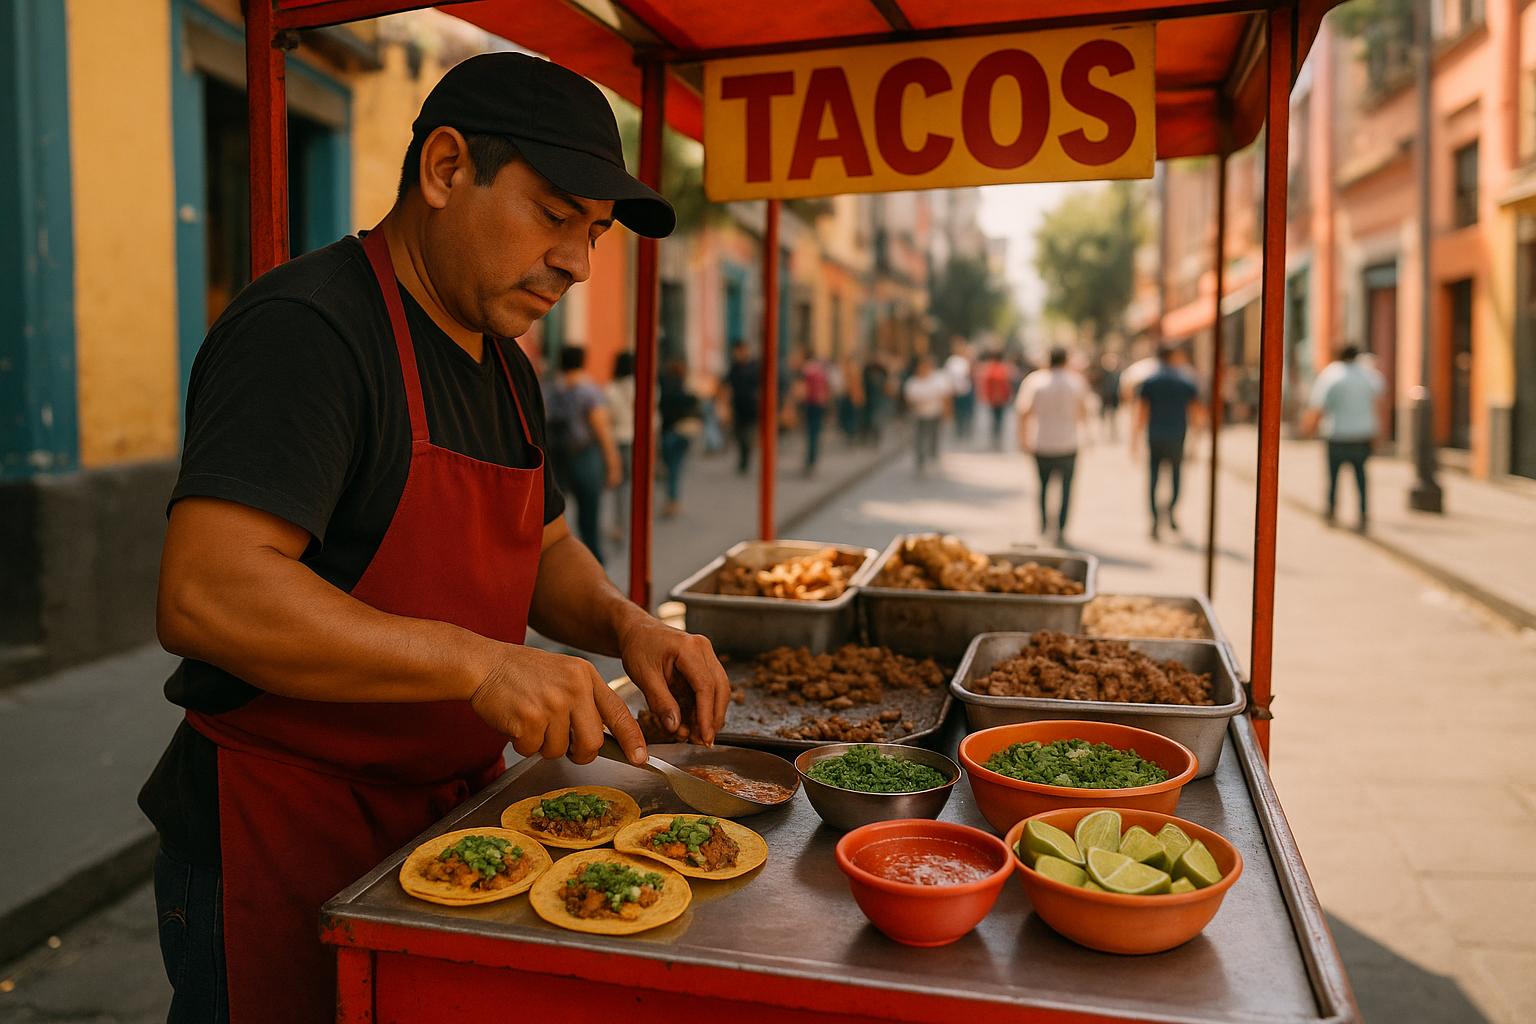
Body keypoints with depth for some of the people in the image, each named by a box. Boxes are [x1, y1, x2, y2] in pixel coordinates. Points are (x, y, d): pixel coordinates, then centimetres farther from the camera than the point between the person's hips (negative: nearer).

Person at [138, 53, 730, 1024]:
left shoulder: (503, 365, 10)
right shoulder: (304, 329, -20)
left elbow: (543, 550, 18)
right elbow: (204, 596, -30)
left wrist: (624, 624, -2)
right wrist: (479, 663, -32)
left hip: (450, 809, 8)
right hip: (281, 844, -8)